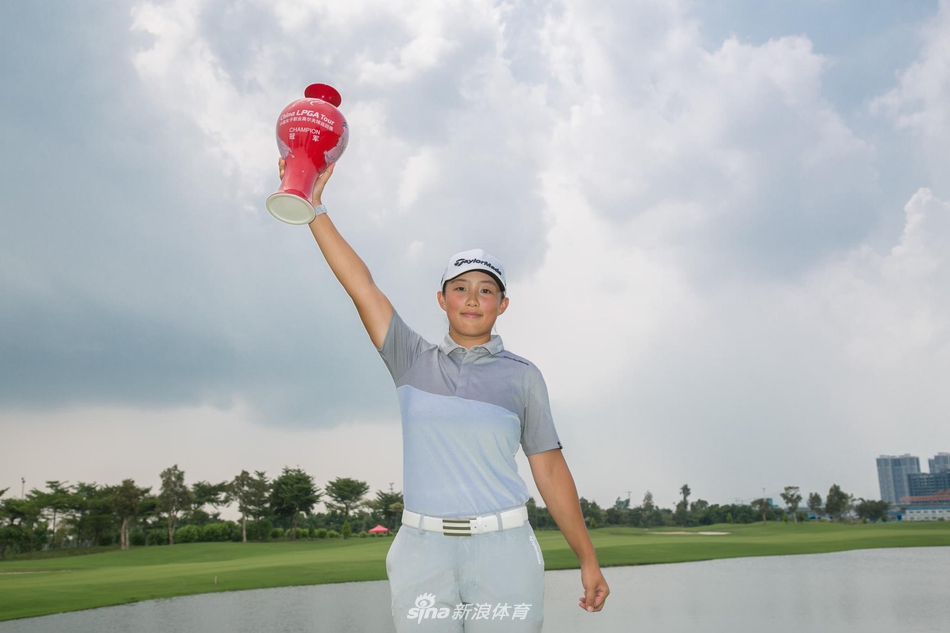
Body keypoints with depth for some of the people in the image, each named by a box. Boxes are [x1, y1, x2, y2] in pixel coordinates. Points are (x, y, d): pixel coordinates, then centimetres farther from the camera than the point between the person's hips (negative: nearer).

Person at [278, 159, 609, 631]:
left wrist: (588, 561, 5)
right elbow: (360, 285, 1)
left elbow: (550, 471, 6)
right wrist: (314, 207, -6)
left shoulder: (522, 376, 5)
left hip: (501, 549, -1)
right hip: (423, 549, 1)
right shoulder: (414, 362, 8)